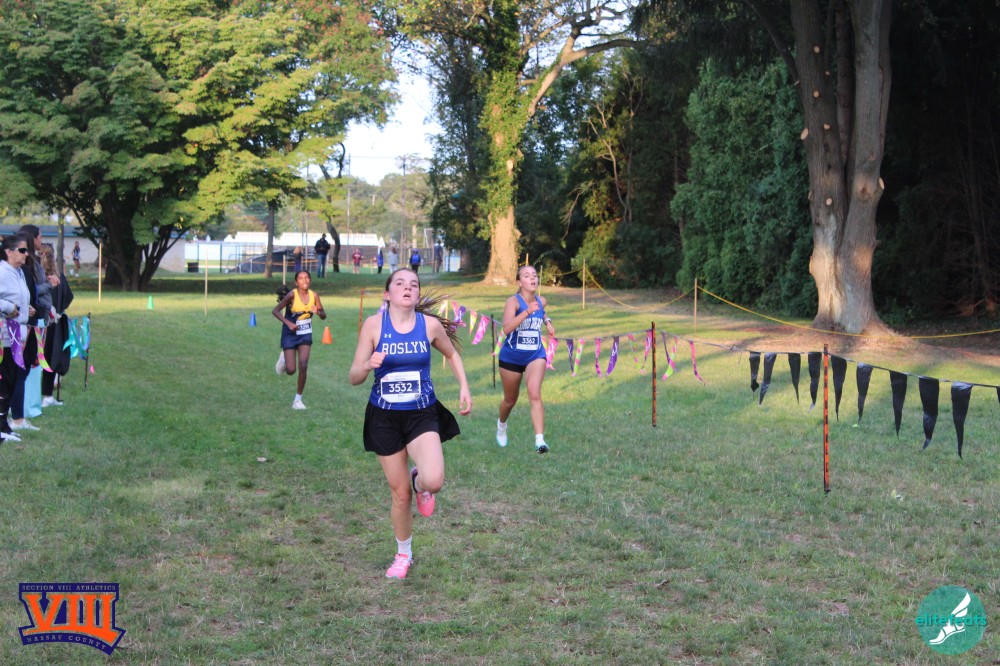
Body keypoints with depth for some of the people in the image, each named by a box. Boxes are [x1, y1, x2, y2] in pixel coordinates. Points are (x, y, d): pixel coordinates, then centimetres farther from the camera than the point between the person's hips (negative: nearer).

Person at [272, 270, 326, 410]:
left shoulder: (314, 295, -7)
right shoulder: (292, 295, -18)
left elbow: (323, 316, 2)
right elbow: (275, 311, -16)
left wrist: (317, 312, -21)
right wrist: (288, 323, -30)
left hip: (305, 334, 3)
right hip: (290, 334, -3)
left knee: (303, 366, -10)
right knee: (290, 370, -3)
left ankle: (298, 399, 5)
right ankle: (284, 358, 35)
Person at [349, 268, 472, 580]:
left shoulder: (430, 324, -5)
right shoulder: (374, 324, -8)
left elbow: (452, 354, 16)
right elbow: (354, 378, -6)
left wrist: (464, 387, 5)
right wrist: (368, 365, -27)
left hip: (422, 414, 0)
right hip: (385, 417, 0)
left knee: (433, 481, -24)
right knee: (400, 493, 7)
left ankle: (419, 481, 15)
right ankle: (403, 554, 33)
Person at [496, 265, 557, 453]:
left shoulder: (541, 301, -1)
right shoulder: (513, 301, -17)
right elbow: (507, 328, -34)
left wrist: (547, 321, 6)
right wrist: (527, 312, -44)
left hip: (535, 356, 2)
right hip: (511, 358, -2)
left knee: (535, 395, -21)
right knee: (510, 400, 16)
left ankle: (540, 440, -27)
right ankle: (501, 424, 49)